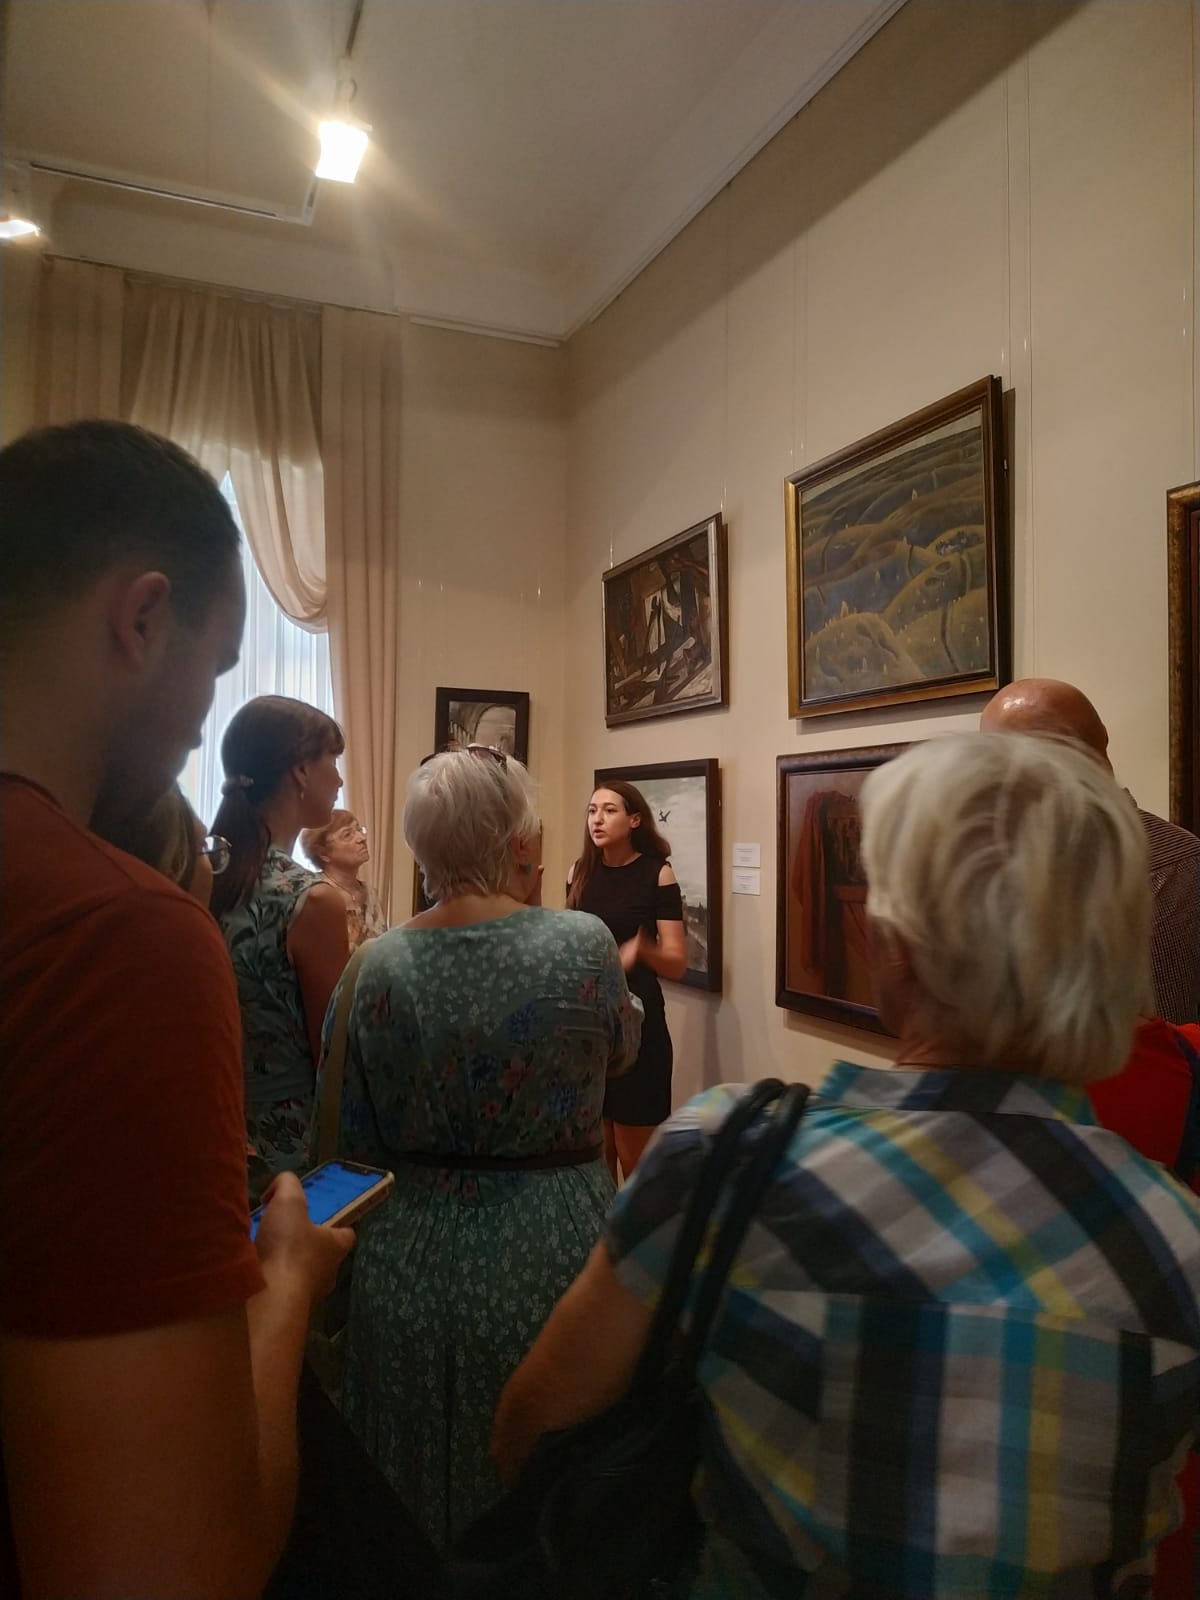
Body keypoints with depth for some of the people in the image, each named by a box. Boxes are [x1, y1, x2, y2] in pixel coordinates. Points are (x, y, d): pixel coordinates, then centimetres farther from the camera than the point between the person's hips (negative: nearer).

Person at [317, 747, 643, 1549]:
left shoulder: (379, 966, -12)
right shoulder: (583, 942, -18)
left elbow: (357, 1139, -5)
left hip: (417, 1258, 2)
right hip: (555, 1252, -1)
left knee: (417, 1503, 25)